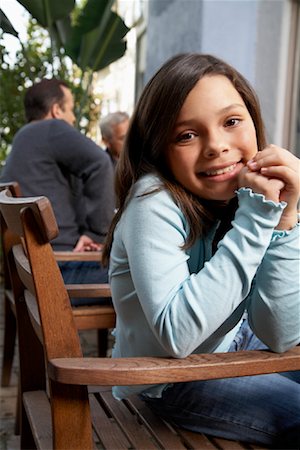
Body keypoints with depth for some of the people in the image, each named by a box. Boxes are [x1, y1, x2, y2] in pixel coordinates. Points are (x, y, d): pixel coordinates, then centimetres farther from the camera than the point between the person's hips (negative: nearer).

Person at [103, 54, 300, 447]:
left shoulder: (251, 195, -10)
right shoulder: (155, 202, -26)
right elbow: (177, 334, -37)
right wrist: (256, 214, -33)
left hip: (231, 343, 6)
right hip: (167, 382, -5)